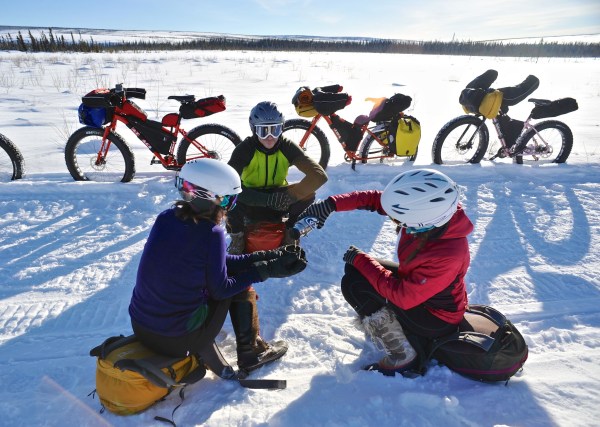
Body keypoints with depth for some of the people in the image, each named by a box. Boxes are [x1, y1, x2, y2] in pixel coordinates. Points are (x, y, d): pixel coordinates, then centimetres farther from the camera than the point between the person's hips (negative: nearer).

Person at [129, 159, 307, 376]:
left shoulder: (165, 218, -1)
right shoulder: (212, 233, -20)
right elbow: (220, 290, -10)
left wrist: (267, 257, 5)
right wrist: (263, 270, -3)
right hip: (179, 339, -6)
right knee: (238, 281, 11)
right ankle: (250, 351, 22)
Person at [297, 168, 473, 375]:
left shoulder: (446, 256, -39)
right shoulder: (425, 209, -21)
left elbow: (403, 296, -31)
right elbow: (375, 199, -12)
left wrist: (362, 260, -23)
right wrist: (331, 204, -19)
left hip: (436, 318, -7)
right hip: (416, 284, 7)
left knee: (354, 284, -20)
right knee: (356, 267, 5)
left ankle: (401, 359, -7)